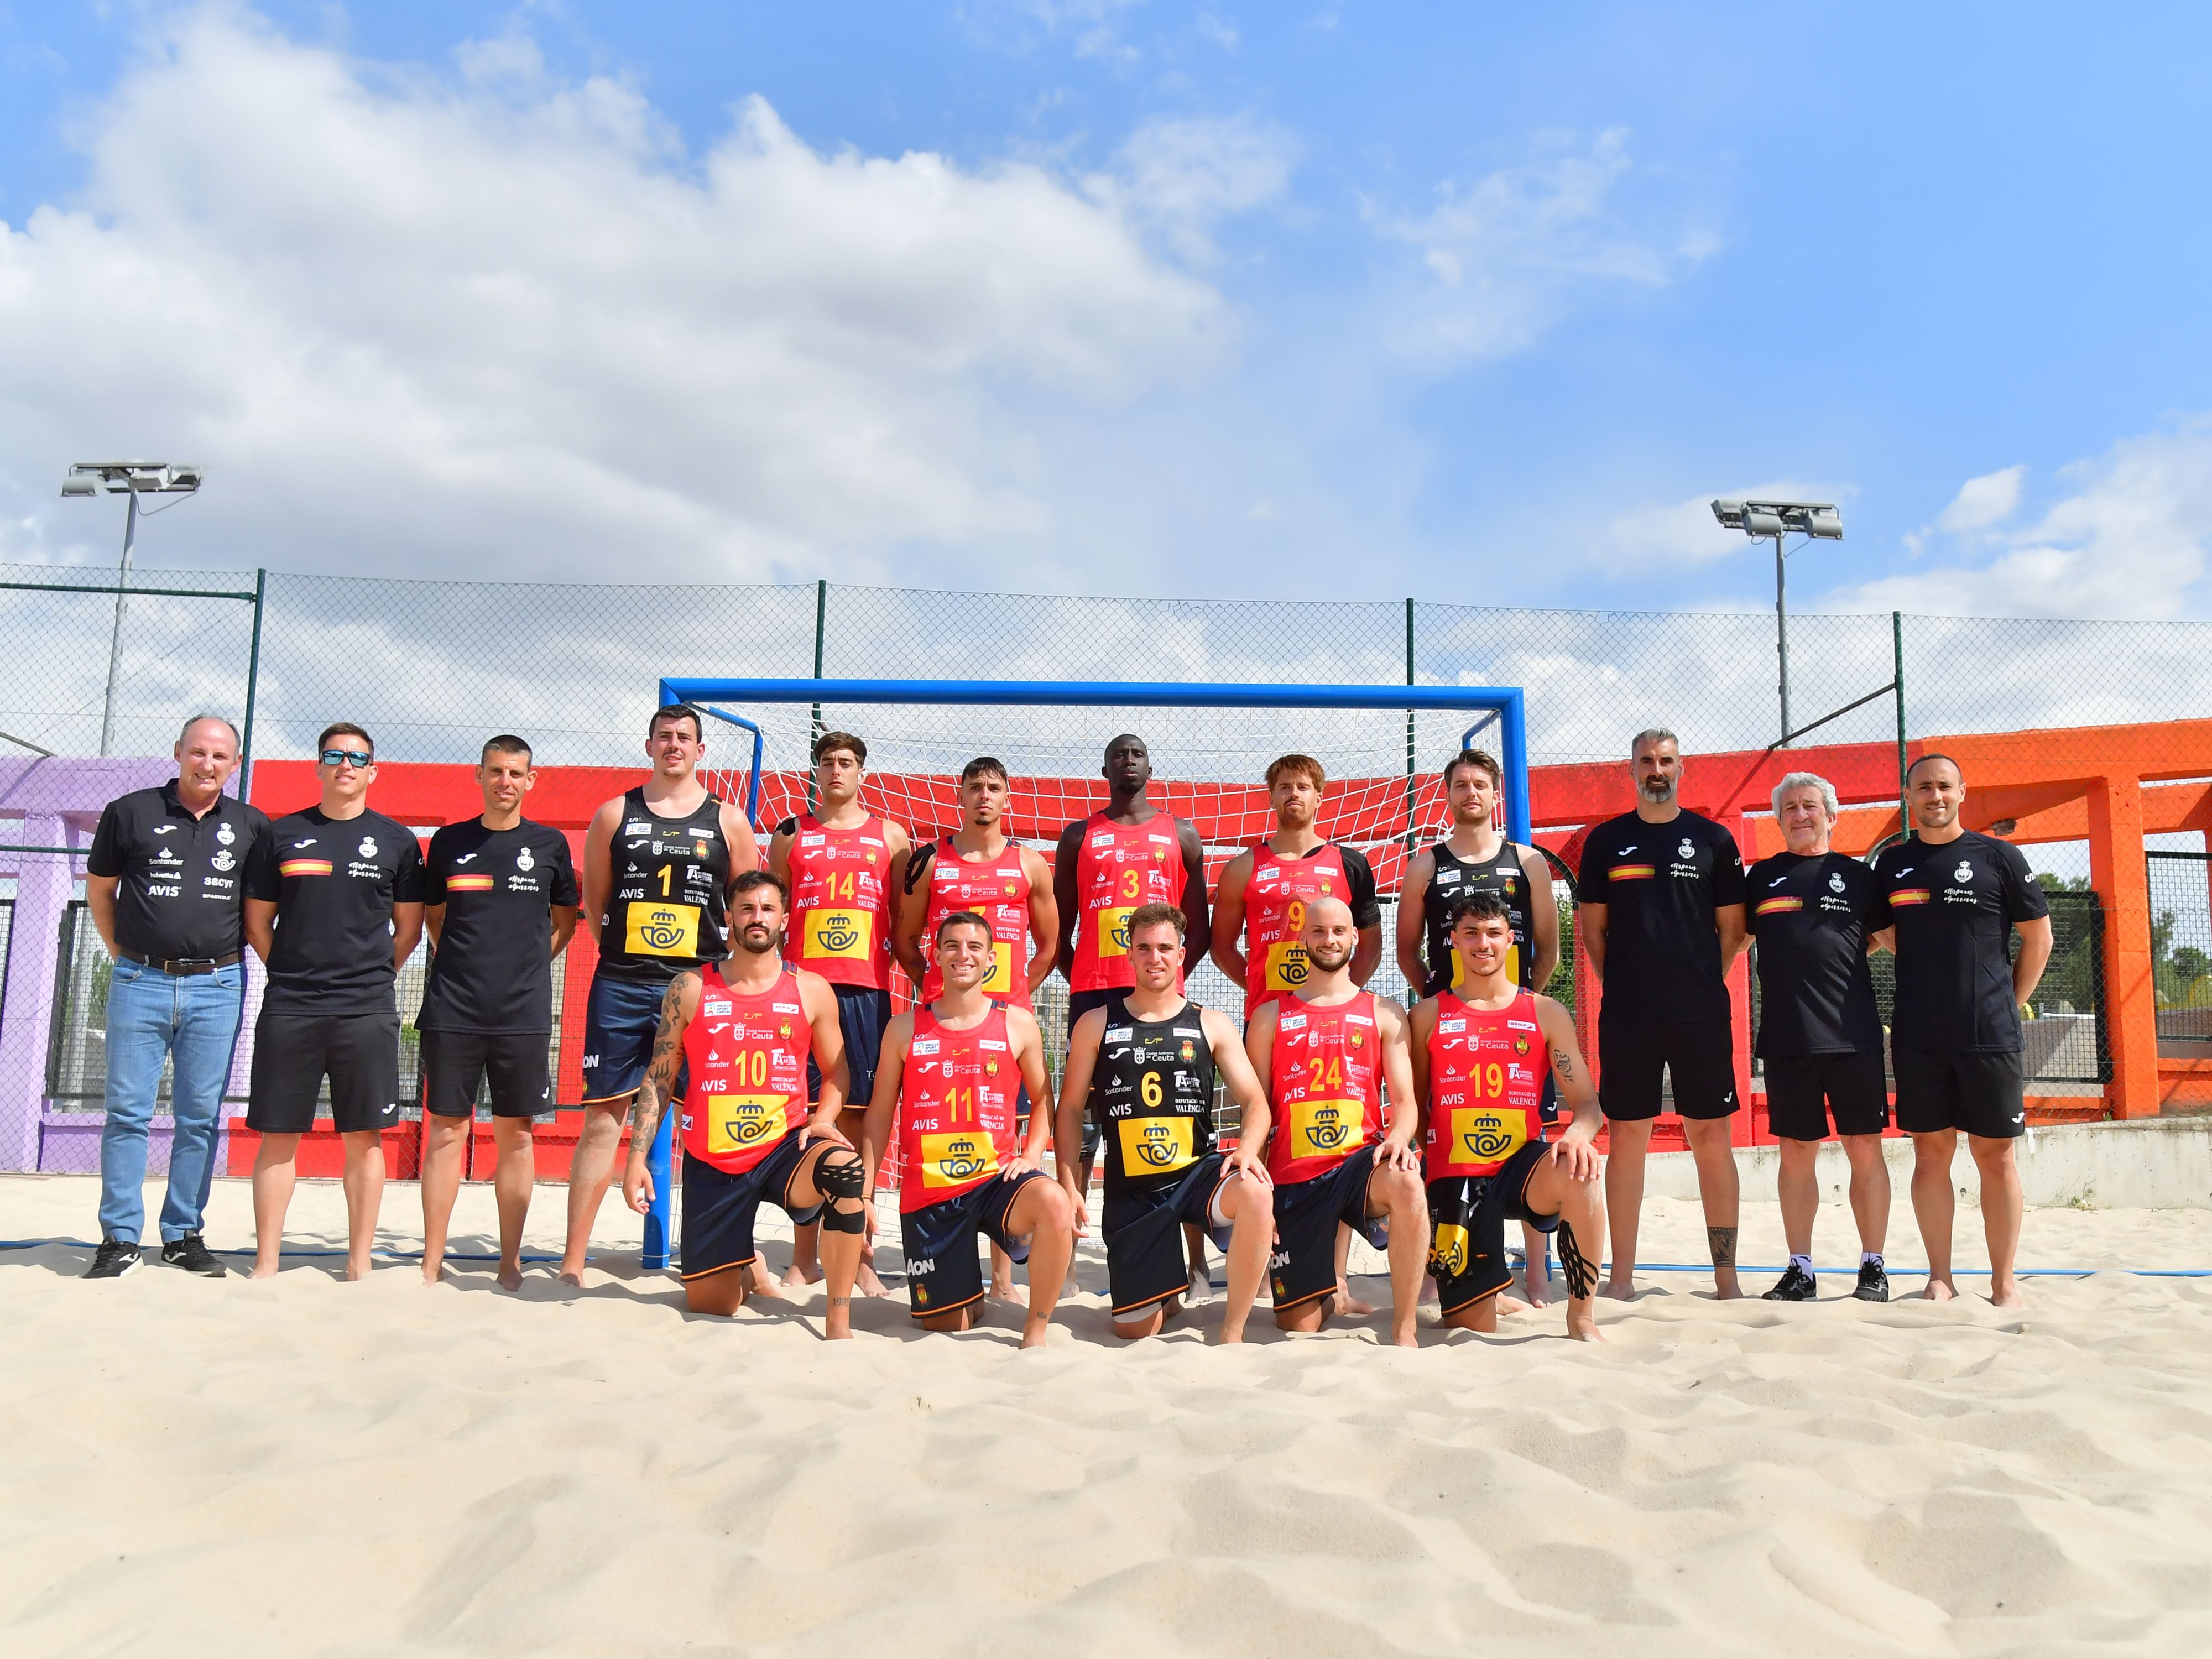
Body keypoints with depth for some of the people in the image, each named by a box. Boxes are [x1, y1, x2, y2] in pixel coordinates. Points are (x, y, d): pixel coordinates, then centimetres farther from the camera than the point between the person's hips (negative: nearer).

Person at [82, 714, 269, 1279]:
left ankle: (184, 1234, 14)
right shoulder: (130, 812, 4)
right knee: (127, 1111, 1)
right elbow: (99, 889, 13)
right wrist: (123, 953, 9)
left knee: (200, 1116, 5)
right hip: (141, 983, -1)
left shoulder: (252, 826, 7)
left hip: (217, 986, 1)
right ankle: (120, 1238, 9)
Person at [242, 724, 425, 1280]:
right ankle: (266, 1263, 13)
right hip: (288, 1009, 1)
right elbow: (257, 921, 13)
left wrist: (374, 976, 5)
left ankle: (359, 1264, 9)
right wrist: (291, 974, 7)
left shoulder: (396, 840, 7)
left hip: (367, 1011, -1)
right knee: (278, 1136, 4)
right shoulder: (282, 835, 8)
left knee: (364, 1137, 1)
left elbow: (409, 926, 12)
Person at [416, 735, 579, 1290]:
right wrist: (466, 966, 6)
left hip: (523, 1013, 0)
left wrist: (526, 965, 5)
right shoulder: (449, 841, 7)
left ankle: (511, 1262, 13)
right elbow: (433, 917, 18)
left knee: (516, 1134, 4)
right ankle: (432, 1262, 11)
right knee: (446, 1130, 3)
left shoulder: (549, 844, 5)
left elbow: (564, 921, 15)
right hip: (452, 1010, 0)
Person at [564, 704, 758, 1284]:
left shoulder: (728, 821, 7)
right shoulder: (614, 815, 8)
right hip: (620, 986, 1)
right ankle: (572, 1261, 6)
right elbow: (593, 905, 12)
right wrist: (626, 957, 4)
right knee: (602, 1119, 1)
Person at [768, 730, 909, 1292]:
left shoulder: (891, 836, 12)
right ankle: (804, 1257, 8)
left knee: (858, 1118, 1)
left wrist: (897, 955, -1)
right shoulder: (791, 833, 13)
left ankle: (858, 1256, 8)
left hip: (867, 990, 0)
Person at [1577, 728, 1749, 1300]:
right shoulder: (1606, 841, 8)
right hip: (1626, 1015, 0)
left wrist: (1702, 983, 1)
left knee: (1711, 1136, 2)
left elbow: (1732, 929, 10)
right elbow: (1592, 928, 11)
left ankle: (1726, 1274, 10)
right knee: (1627, 1135, 3)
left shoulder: (1713, 839, 7)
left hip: (1702, 1014, 0)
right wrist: (1621, 985, 3)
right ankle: (1622, 1276, 10)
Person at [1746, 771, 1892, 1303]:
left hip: (1854, 1034, -1)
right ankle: (1800, 1268, 13)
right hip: (1786, 1035, 1)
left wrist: (1835, 961, 3)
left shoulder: (1857, 875, 7)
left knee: (1865, 1149, 1)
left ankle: (1873, 1264, 13)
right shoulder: (1763, 876, 10)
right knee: (1796, 1153, 6)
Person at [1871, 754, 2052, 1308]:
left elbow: (2038, 937, 7)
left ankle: (2005, 1283, 12)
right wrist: (1930, 982, 9)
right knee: (1931, 1154, 5)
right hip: (1917, 1036, 2)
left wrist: (2008, 1003, 4)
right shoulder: (1892, 863, 8)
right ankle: (1939, 1278, 14)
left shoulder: (1998, 857, 1)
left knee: (1995, 1155, 3)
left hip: (1990, 1035, -2)